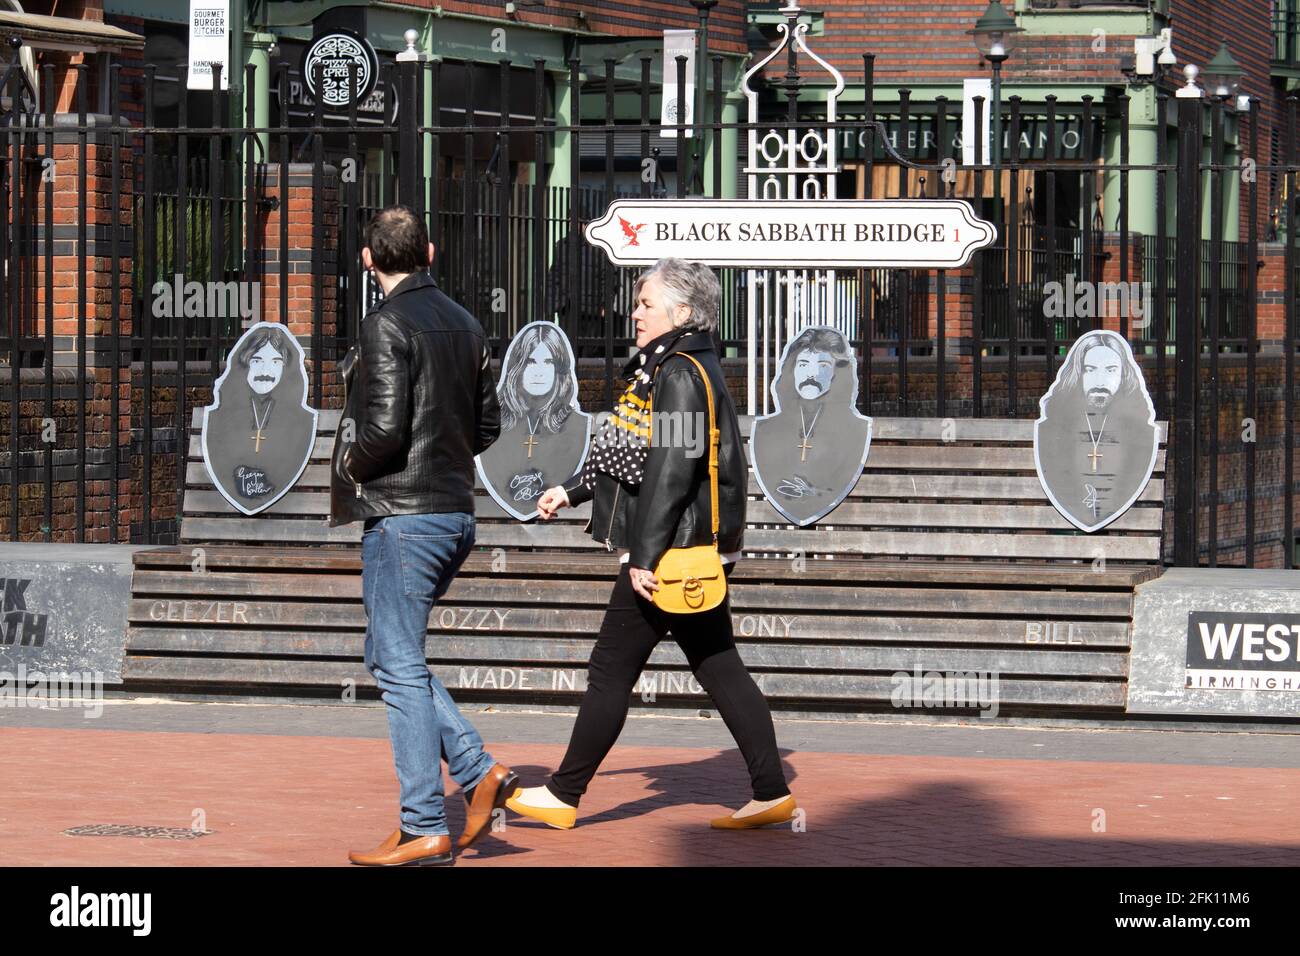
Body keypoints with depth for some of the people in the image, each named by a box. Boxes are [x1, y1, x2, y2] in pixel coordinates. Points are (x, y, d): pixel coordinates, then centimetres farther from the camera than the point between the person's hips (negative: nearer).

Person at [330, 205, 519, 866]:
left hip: (403, 514, -8)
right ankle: (477, 770, 7)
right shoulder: (464, 324, 12)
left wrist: (351, 463, -3)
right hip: (456, 509, 8)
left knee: (400, 667, -4)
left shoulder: (388, 324, -13)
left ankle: (424, 830, -4)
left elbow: (384, 427, -21)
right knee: (391, 656, 18)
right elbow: (487, 426, 17)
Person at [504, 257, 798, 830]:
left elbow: (669, 474, -23)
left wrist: (644, 558, -23)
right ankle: (771, 794, 8)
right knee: (719, 670, 10)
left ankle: (564, 795, 9)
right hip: (697, 550, 10)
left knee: (611, 672, 0)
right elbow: (628, 457, 24)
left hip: (670, 552, -10)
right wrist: (571, 492, 26)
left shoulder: (681, 376, -17)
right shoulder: (670, 370, 15)